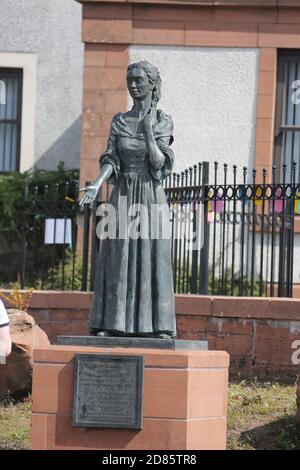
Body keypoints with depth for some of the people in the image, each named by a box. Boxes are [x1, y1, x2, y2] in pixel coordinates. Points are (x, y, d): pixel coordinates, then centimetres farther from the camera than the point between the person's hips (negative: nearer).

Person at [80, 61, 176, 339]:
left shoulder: (163, 121, 1)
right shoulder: (119, 121, 9)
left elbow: (159, 163, -8)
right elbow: (110, 160, 1)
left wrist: (147, 131, -15)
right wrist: (97, 185, -16)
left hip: (151, 196, -2)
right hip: (123, 196, 2)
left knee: (153, 258, -5)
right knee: (117, 259, -2)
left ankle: (158, 326, -4)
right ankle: (110, 324, -2)